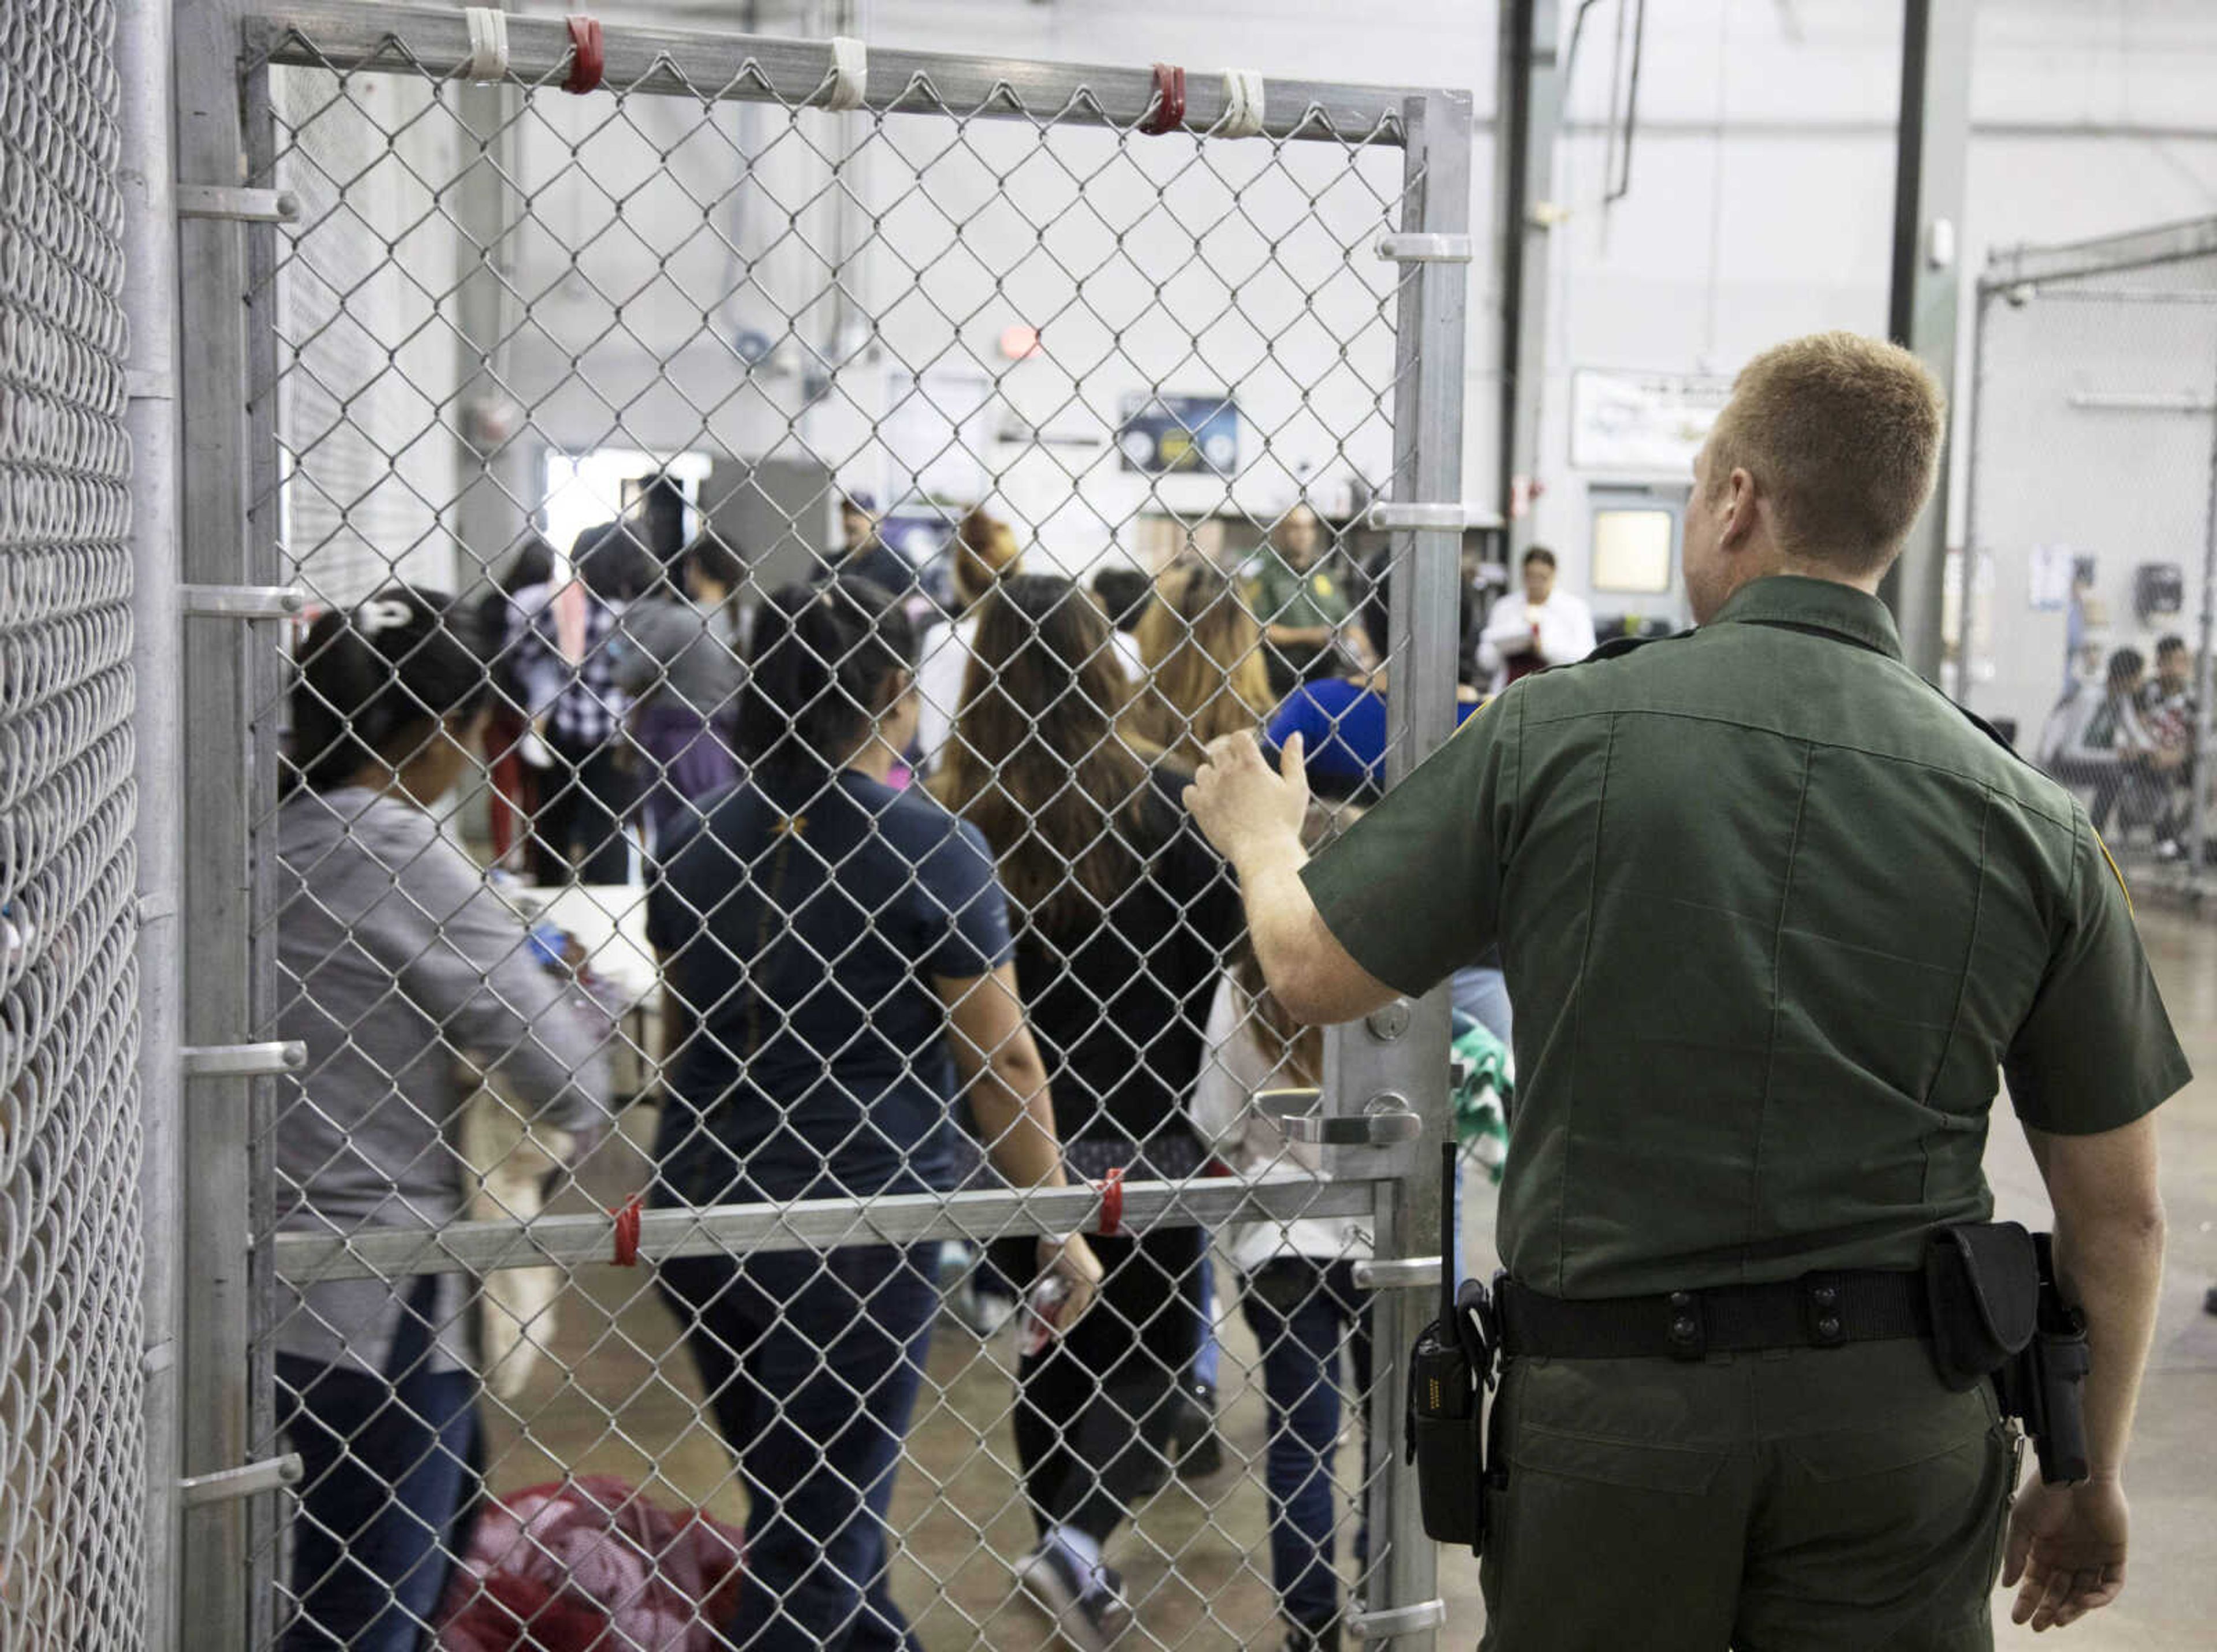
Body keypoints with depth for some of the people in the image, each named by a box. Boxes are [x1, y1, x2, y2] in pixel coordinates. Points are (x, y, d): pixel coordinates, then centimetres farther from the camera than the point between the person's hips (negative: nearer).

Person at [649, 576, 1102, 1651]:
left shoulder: (699, 847, 6)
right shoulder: (929, 847, -11)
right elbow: (1002, 1060, -9)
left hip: (699, 1205, 6)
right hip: (860, 1211, -6)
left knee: (805, 1510, 21)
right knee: (819, 1526, 4)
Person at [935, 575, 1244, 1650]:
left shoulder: (951, 815, -9)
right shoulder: (1166, 802, -10)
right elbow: (1221, 963, -5)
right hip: (1142, 1137, -1)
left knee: (1049, 1359, 19)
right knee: (1151, 1358, 14)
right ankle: (1079, 1538, -9)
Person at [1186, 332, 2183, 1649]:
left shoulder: (1556, 736, -9)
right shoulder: (2032, 823, -4)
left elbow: (1314, 972, 2)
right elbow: (2120, 1217, 2)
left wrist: (1260, 833, 25)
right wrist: (2092, 1479, 17)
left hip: (1608, 1401, -1)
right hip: (1901, 1414, 1)